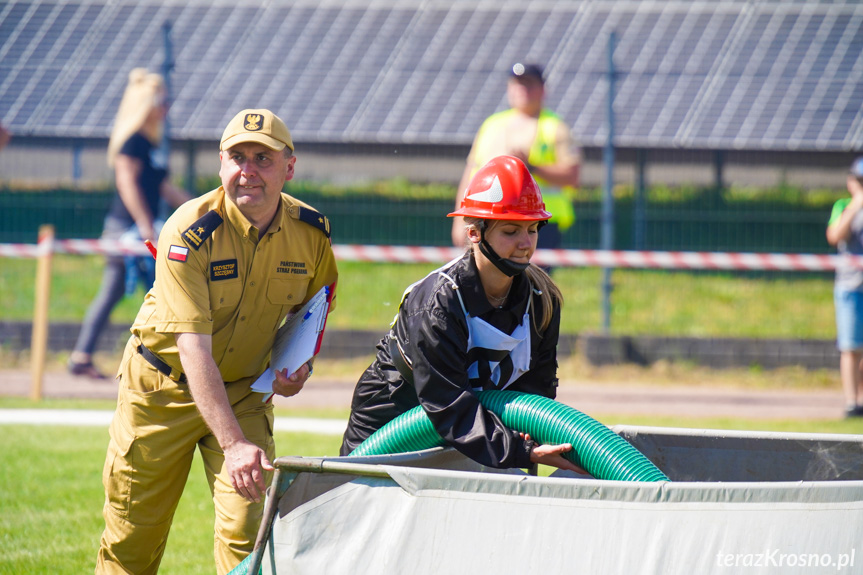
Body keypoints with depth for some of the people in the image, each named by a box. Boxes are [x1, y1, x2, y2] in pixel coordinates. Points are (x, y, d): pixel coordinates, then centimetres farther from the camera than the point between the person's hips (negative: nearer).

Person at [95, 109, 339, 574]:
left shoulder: (311, 232, -11)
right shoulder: (189, 233, -25)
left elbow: (311, 307, 13)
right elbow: (194, 348, -31)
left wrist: (299, 362, -9)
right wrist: (234, 446, -40)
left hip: (243, 390, 3)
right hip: (164, 386, -3)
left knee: (248, 527, -12)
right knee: (133, 536, 3)